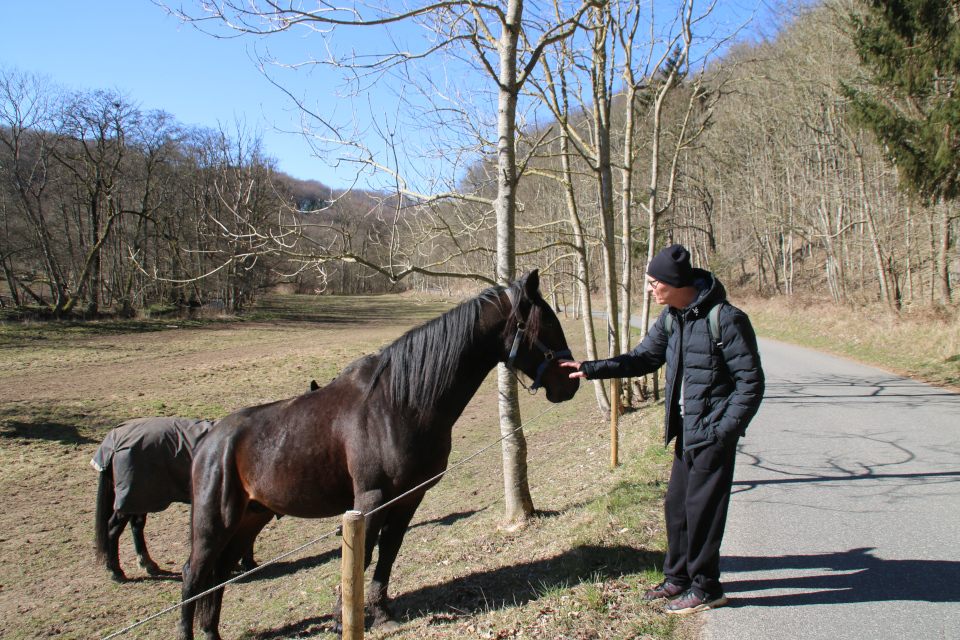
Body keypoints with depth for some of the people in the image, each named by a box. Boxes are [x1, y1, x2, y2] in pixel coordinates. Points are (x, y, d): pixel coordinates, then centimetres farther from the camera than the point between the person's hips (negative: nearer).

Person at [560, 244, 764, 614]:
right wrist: (591, 370, 5)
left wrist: (724, 431, -20)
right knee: (675, 506, 16)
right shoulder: (671, 317, 5)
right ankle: (678, 578, 33)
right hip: (686, 431, 8)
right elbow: (644, 358, 13)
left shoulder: (726, 320, -19)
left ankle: (705, 589, 19)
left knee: (701, 509, 1)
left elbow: (750, 383, -16)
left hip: (713, 433, -8)